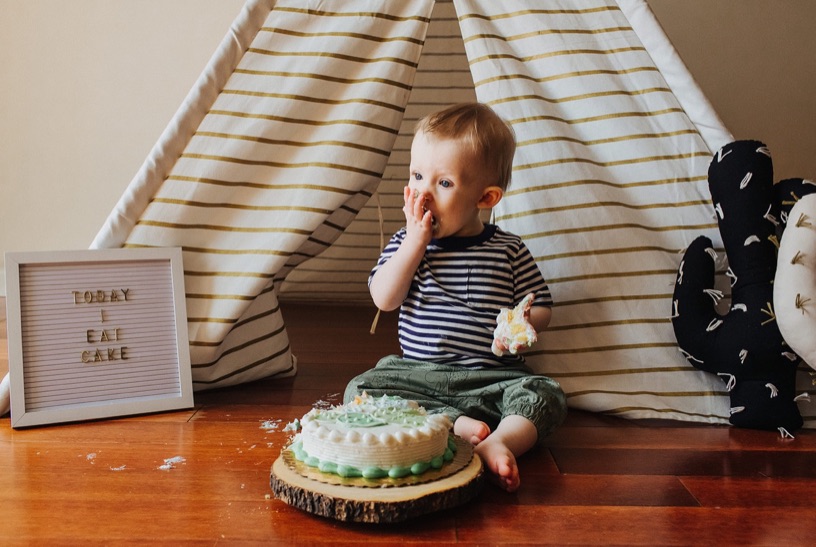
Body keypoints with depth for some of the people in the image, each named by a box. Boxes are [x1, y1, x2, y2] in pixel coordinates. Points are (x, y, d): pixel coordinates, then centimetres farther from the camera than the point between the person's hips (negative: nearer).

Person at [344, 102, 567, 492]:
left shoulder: (508, 250, 2)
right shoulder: (406, 242, 6)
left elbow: (541, 307, 8)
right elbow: (384, 299, -8)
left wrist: (523, 323, -16)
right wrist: (417, 239, -12)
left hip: (493, 378, -1)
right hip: (416, 373, 1)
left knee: (547, 395, -23)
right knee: (359, 389, -22)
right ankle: (456, 425, -30)